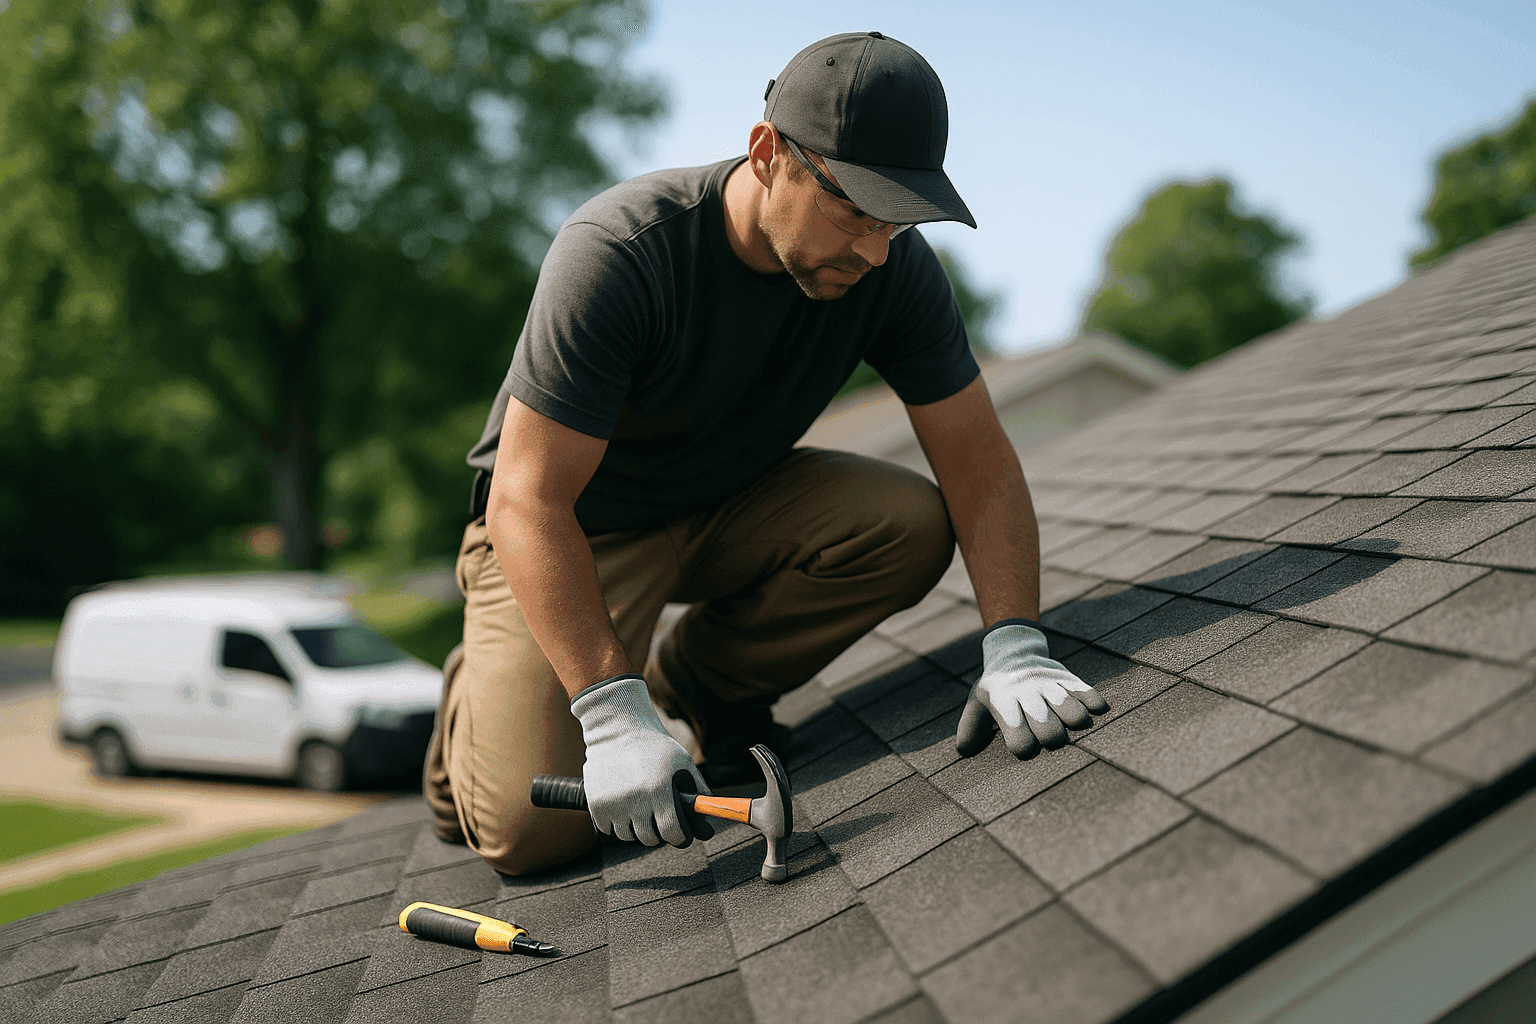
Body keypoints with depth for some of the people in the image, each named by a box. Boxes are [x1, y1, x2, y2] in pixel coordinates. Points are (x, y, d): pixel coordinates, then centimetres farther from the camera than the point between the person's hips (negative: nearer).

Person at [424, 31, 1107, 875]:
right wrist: (613, 717, -40)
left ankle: (694, 683, 2)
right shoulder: (618, 253, -32)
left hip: (730, 504, 5)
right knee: (531, 830, -20)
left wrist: (1014, 646, -30)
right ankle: (481, 695, 17)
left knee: (912, 525, -22)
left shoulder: (894, 267, -16)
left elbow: (977, 457, -14)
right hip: (576, 526, -5)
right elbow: (528, 502, -32)